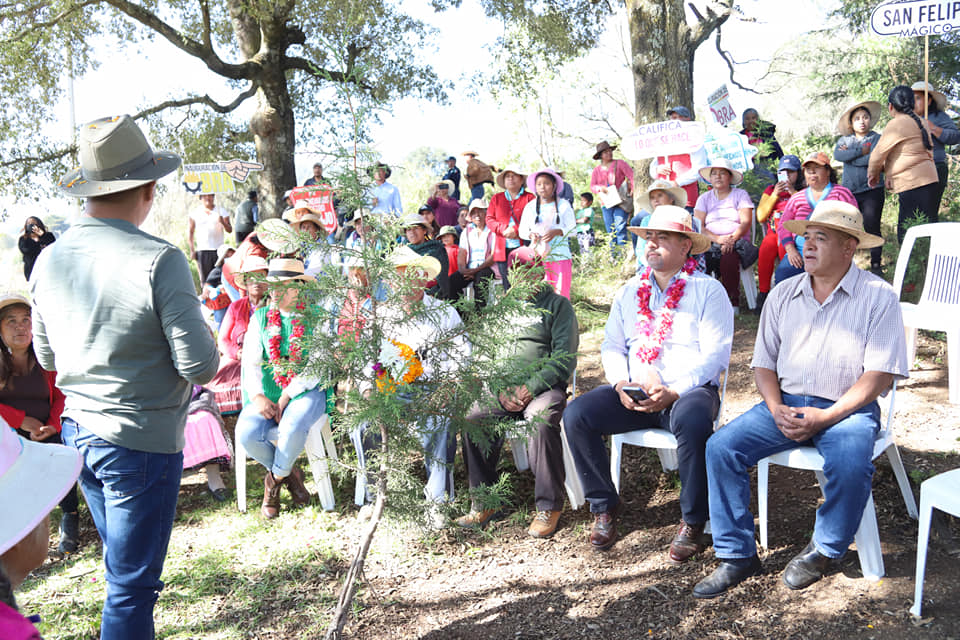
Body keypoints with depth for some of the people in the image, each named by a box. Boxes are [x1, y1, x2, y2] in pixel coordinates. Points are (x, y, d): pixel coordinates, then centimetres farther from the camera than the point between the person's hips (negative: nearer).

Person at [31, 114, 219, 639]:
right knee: (131, 587, 7)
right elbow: (200, 366, -20)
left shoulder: (49, 259, 0)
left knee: (123, 565, 26)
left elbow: (46, 357, 12)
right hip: (142, 442, -7)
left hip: (77, 432, 7)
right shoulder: (158, 261, -21)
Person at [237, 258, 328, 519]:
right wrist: (257, 396, -13)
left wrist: (287, 395, -13)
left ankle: (276, 478, 0)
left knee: (293, 427, -33)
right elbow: (250, 361, 4)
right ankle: (288, 472, 6)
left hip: (305, 390, -3)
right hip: (267, 393, 3)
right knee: (247, 433, -24)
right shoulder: (260, 317, 11)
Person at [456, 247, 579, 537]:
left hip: (546, 386, -4)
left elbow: (563, 359, -4)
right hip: (508, 387, 5)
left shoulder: (558, 304, 5)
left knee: (540, 420, -35)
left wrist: (529, 388, -15)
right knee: (473, 418, -21)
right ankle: (484, 502, -8)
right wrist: (503, 390, -3)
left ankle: (549, 507, -21)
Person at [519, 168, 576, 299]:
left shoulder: (563, 205, 3)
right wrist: (531, 235, -11)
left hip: (560, 256, -1)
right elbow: (522, 230, 11)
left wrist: (557, 232, -17)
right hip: (537, 256, 1)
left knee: (561, 292, -2)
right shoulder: (530, 207, 9)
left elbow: (572, 229, 1)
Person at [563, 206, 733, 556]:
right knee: (576, 414, -19)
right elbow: (612, 345, 14)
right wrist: (620, 383, -8)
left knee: (692, 420, -38)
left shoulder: (708, 290, 2)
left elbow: (715, 354, -8)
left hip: (689, 391, -4)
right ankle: (604, 505, 0)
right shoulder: (630, 291, 18)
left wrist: (673, 392, -20)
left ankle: (692, 520, -15)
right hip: (633, 394, 4)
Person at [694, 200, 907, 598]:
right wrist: (777, 409, -9)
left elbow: (880, 374, -9)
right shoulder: (783, 295, 10)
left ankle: (825, 550, -4)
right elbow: (763, 362, 11)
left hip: (847, 407, -4)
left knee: (850, 464, -34)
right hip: (786, 403, 4)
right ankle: (737, 555, -5)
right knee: (721, 447, -17)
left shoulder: (878, 297, -3)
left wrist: (825, 417, -19)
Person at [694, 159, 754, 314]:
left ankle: (734, 301, -24)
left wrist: (732, 239, -20)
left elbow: (746, 222, 0)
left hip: (737, 243, -2)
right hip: (710, 243, 2)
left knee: (728, 258, -37)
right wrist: (717, 238, -15)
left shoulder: (740, 195, 13)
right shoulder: (704, 198, 18)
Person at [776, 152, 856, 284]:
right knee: (782, 274, -26)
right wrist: (790, 250, -3)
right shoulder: (796, 198, 21)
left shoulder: (841, 193, 11)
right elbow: (784, 225, 15)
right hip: (799, 252, 3)